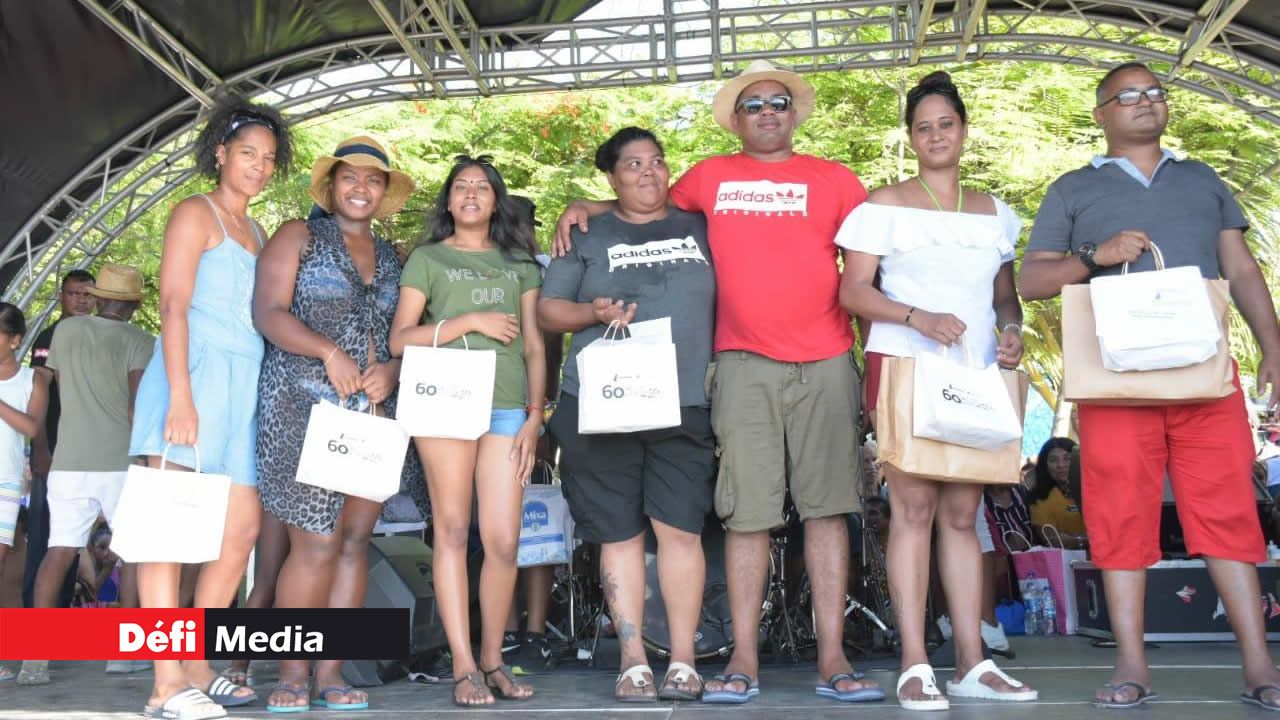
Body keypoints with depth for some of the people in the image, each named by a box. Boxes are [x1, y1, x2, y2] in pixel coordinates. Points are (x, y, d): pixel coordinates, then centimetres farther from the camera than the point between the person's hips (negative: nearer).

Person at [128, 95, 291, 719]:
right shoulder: (198, 214, 1)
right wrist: (181, 397, -19)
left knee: (242, 529, 5)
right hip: (196, 375, -8)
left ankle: (196, 668, 15)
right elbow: (173, 307, -9)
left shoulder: (257, 234, 24)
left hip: (243, 387, 8)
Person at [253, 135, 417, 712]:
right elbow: (268, 312, -5)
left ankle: (330, 673, 7)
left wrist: (392, 369, -5)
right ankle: (293, 673, 3)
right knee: (317, 541, -10)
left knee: (354, 540, 1)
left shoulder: (391, 258, 18)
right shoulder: (298, 237, 6)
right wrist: (330, 352, -18)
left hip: (374, 410, 5)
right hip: (306, 402, -4)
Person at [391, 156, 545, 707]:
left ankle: (493, 659, 11)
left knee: (504, 540, -3)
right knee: (452, 530, -3)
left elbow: (534, 345, 15)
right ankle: (464, 666, 2)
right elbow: (399, 340, 3)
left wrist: (535, 416, 5)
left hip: (507, 407, 2)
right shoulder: (427, 258, 12)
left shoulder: (519, 263, 20)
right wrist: (471, 321, -7)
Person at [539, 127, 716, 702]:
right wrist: (594, 313, -11)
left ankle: (682, 661, 6)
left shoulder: (699, 228, 14)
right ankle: (633, 660, 11)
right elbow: (547, 310, 8)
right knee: (619, 533, 3)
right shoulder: (588, 237, 10)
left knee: (680, 527, -4)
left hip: (684, 403, 1)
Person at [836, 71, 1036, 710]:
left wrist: (1013, 331, -3)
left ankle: (971, 663, 8)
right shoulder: (884, 205, 2)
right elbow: (853, 290, -5)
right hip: (903, 367, -4)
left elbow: (1006, 292, 19)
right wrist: (916, 317, -20)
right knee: (914, 507, -9)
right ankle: (914, 665, -6)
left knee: (963, 513, 5)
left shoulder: (995, 213, 16)